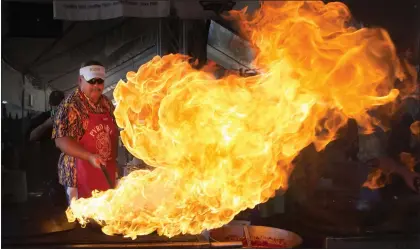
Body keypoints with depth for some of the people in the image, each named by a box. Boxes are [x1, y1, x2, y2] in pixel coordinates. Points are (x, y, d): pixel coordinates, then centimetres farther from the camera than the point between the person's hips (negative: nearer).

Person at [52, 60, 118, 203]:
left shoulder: (107, 104, 8)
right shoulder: (71, 105, -11)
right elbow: (61, 140, -18)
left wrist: (113, 159, 11)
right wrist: (90, 157, -27)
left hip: (108, 174, 6)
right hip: (81, 177, -6)